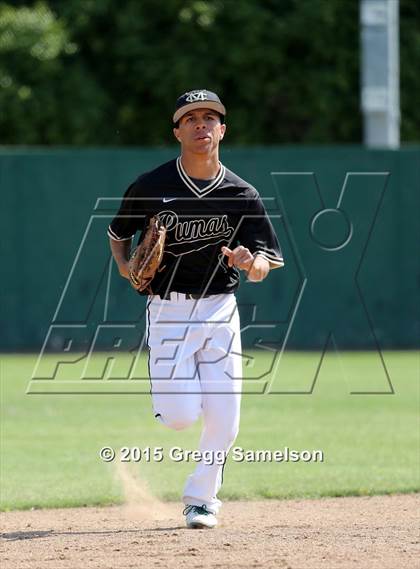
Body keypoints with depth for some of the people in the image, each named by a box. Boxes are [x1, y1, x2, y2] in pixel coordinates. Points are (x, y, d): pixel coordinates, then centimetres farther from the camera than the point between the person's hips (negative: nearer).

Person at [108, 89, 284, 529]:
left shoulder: (242, 195, -2)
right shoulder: (151, 187, -5)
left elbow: (263, 266, -5)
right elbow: (118, 233, 12)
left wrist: (250, 262, -28)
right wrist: (124, 265, -7)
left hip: (220, 310, 2)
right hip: (168, 309, -2)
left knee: (223, 421, -6)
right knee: (179, 416, -13)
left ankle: (201, 498, 19)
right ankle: (171, 386, 26)